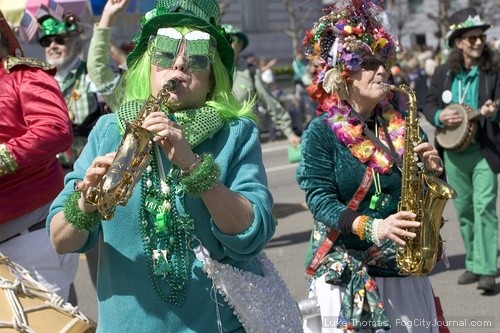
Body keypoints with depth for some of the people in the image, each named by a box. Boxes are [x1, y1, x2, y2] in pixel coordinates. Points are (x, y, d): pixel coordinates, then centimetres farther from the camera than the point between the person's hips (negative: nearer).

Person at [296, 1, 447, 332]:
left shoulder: (402, 125, 6)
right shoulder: (321, 131, -5)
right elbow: (320, 200, -13)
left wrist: (434, 170, -12)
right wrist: (372, 228, -27)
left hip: (404, 269, 4)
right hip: (345, 272, -3)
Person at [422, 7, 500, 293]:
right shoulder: (443, 73, 5)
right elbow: (429, 104, 9)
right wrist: (439, 116, -13)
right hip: (453, 151, 3)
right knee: (464, 209, 11)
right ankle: (473, 263, 25)